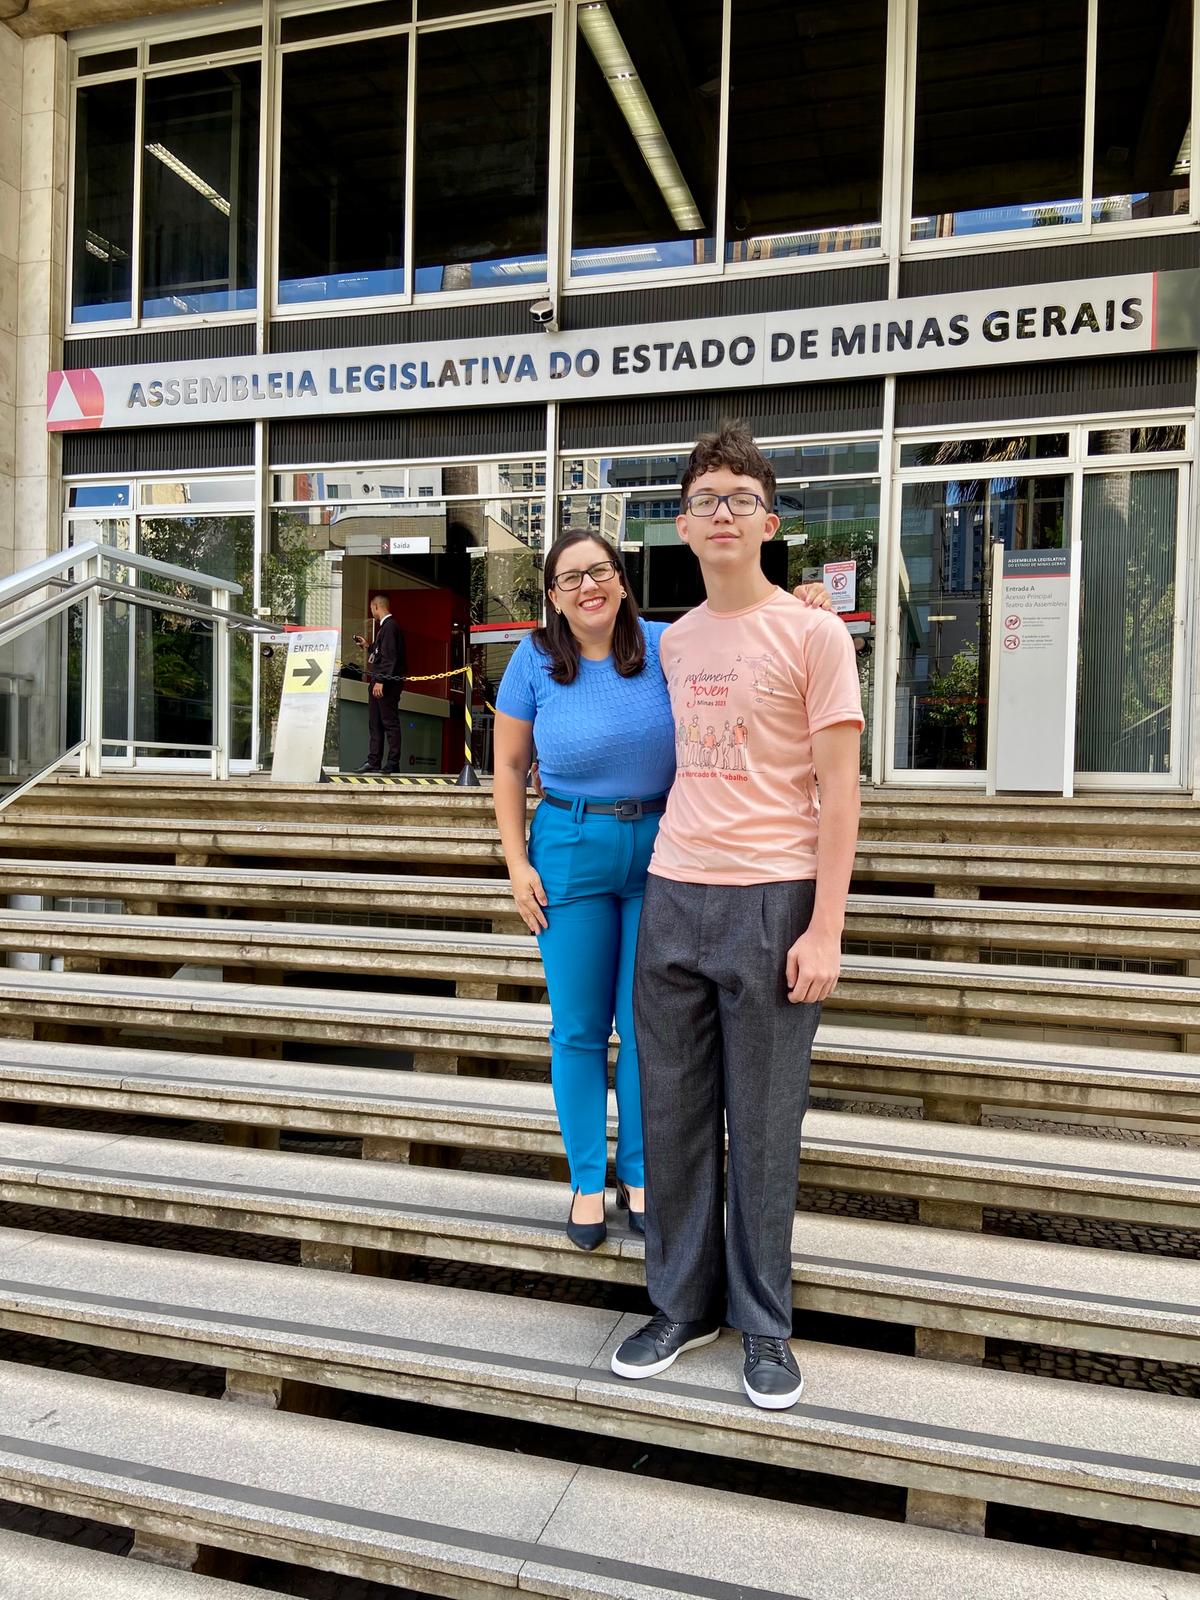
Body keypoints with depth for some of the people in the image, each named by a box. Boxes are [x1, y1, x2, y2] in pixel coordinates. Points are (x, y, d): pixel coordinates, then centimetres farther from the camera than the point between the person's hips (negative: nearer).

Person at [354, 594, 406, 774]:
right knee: (375, 723, 11)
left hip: (387, 683, -11)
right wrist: (367, 646, 23)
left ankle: (393, 763, -4)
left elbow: (390, 656, -20)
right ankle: (374, 761, 16)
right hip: (378, 681, 11)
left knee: (390, 722, -7)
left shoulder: (390, 626, -13)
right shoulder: (384, 626, 18)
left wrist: (381, 681, -23)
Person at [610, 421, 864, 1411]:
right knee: (673, 1120, 11)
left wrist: (825, 930, -13)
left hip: (771, 901, -5)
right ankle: (685, 1305, 29)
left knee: (762, 1128, 5)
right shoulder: (675, 643, 13)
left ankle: (764, 1325, 25)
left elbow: (839, 792, -7)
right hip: (673, 899, 5)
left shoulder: (813, 635, -4)